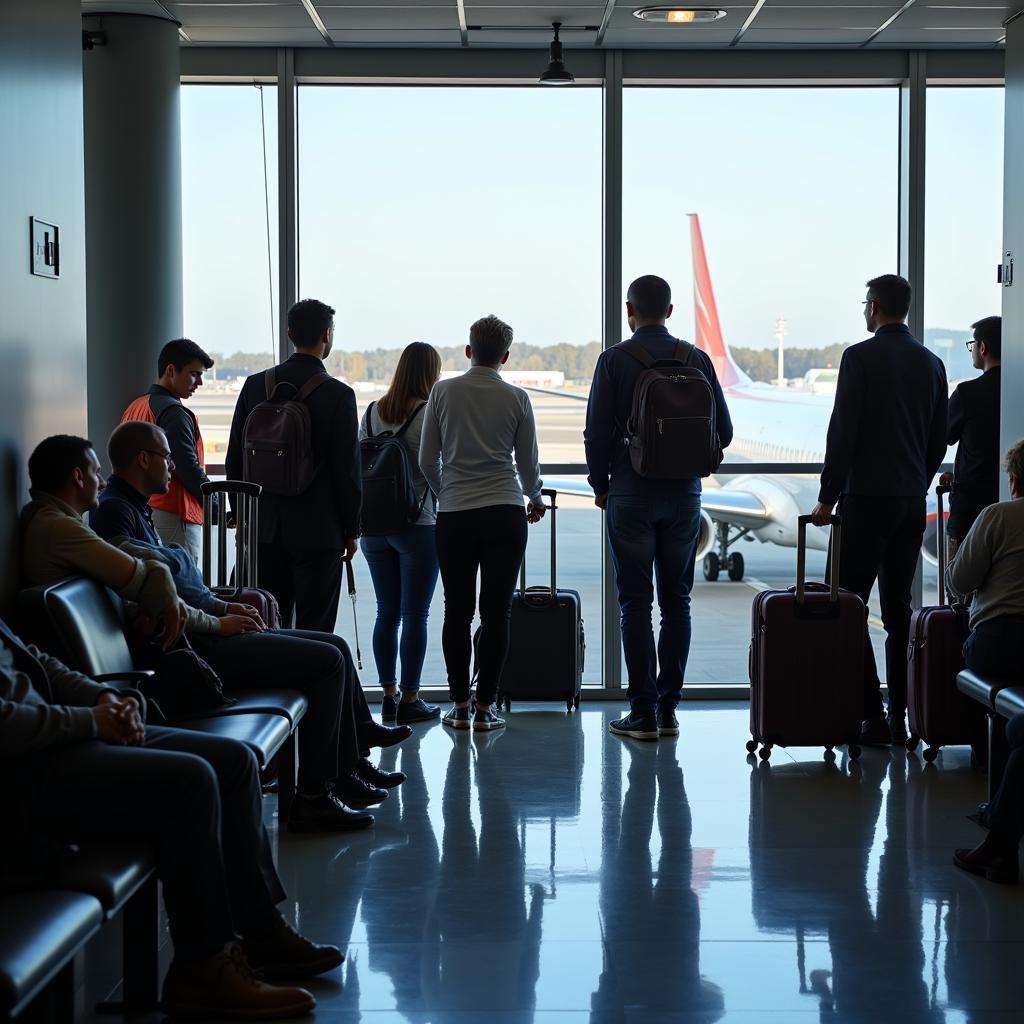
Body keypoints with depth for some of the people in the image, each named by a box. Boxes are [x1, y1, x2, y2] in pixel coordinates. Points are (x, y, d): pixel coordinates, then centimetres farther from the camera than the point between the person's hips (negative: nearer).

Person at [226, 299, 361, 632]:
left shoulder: (255, 386, 3)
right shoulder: (338, 395, -10)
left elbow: (235, 459, 7)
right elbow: (348, 470, -8)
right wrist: (351, 530, 3)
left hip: (265, 529, 4)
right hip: (319, 530, -4)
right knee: (314, 631, 0)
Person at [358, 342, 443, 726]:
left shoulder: (372, 412, 6)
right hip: (418, 526, -5)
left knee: (386, 613, 12)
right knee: (415, 616, 1)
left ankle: (388, 696, 15)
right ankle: (409, 700, 4)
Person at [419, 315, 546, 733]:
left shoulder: (443, 392, 0)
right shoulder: (516, 398, 0)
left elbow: (427, 460, 3)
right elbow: (528, 464, 7)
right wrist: (535, 499, 27)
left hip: (454, 517, 1)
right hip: (504, 516, -1)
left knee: (457, 612, 8)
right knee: (496, 613, 3)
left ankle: (459, 706, 11)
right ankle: (484, 708, 4)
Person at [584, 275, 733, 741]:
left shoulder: (615, 360, -7)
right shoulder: (697, 360, 2)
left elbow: (597, 433, -8)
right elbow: (723, 432, 4)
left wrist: (600, 486, 7)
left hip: (631, 494, -3)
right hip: (684, 494, 3)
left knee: (636, 603, 1)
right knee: (676, 602, 10)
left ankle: (643, 713, 0)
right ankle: (668, 707, 12)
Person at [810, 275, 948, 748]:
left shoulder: (860, 357, -9)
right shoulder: (931, 363, 10)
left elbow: (843, 432, -12)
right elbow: (939, 440, 14)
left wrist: (827, 497, -7)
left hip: (867, 497, -6)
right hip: (913, 502, 7)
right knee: (899, 608, 11)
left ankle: (872, 717, -7)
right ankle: (899, 717, 12)